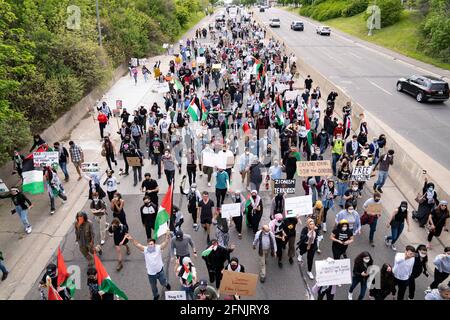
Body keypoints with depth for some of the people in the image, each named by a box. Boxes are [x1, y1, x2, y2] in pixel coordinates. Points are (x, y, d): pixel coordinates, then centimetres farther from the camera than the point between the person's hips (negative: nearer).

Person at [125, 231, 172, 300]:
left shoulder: (159, 248, -19)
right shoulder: (145, 249, -14)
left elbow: (166, 242, -32)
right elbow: (137, 244, -22)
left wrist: (167, 235, -51)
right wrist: (132, 239, -40)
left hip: (160, 271, -2)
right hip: (150, 273, 2)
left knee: (163, 283, 22)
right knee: (153, 286, 23)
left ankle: (166, 284, 60)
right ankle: (156, 295, 54)